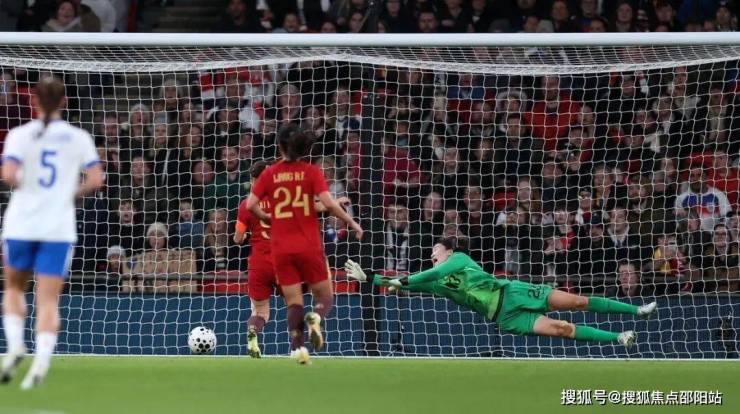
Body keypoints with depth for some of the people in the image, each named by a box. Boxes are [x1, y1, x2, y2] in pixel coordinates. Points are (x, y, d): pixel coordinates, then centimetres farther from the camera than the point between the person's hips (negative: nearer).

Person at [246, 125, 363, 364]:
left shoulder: (270, 174, 3)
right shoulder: (311, 172, -2)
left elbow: (251, 205, -4)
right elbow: (327, 202, -13)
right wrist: (352, 223, -1)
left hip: (281, 248, 2)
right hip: (309, 246, -2)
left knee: (293, 302, 6)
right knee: (325, 297, 9)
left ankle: (297, 347, -15)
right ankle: (315, 318, -25)